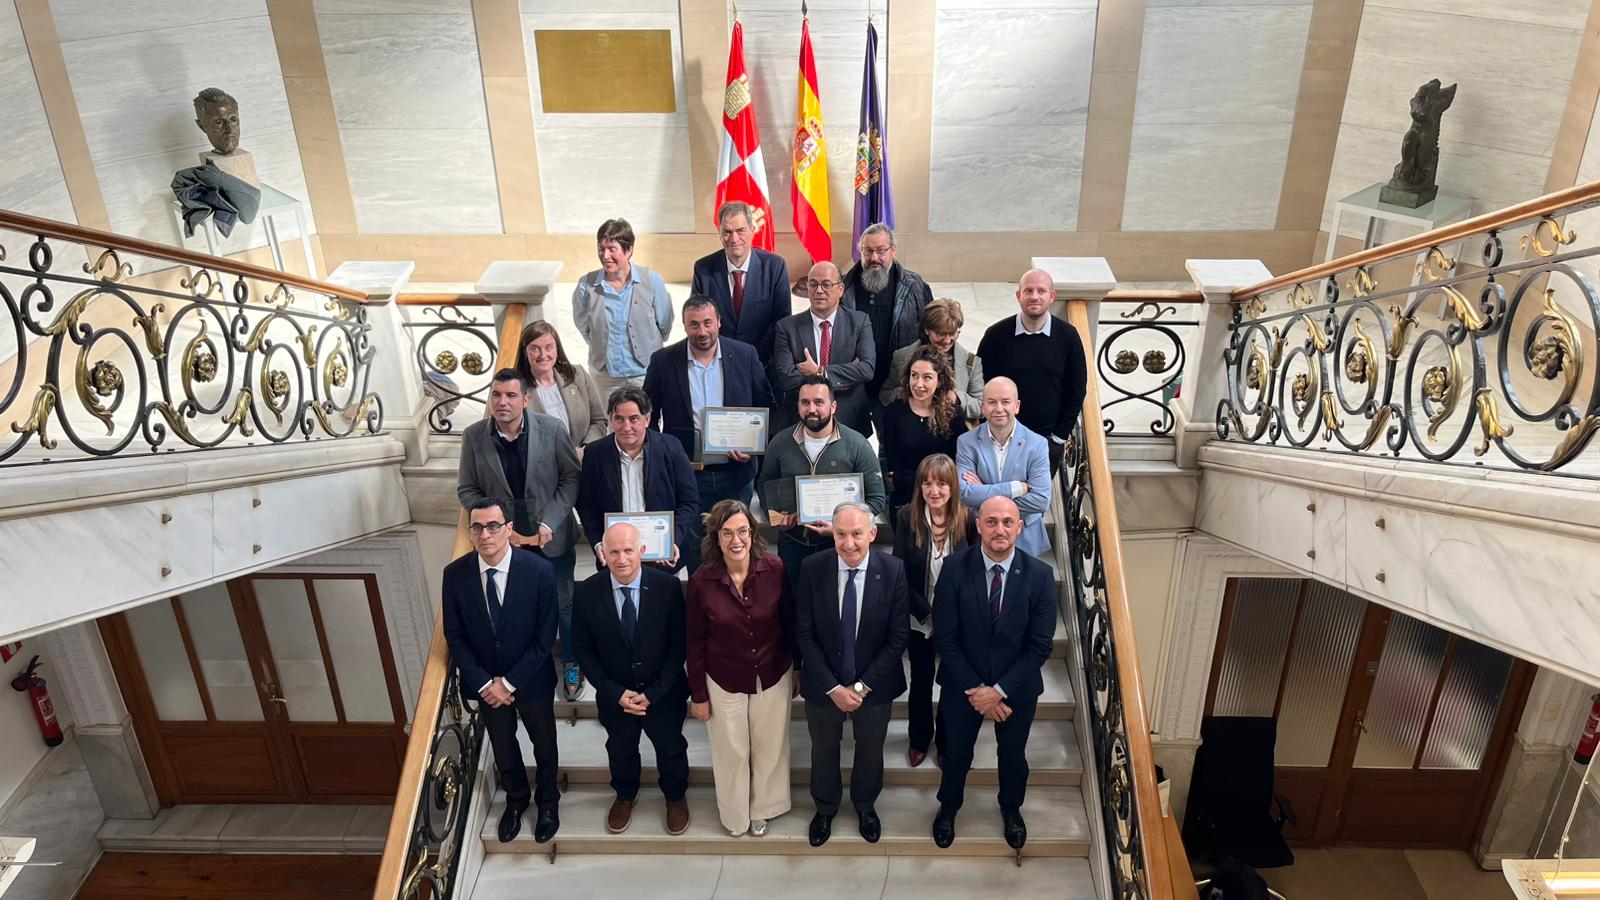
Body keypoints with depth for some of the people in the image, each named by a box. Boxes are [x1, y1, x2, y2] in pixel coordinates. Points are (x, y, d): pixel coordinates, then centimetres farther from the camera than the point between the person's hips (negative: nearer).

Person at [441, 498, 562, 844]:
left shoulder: (539, 571, -23)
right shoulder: (455, 574, -15)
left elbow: (544, 637, -17)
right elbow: (455, 636, -7)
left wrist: (510, 682, -17)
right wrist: (484, 683, -13)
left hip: (532, 679, -2)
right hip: (484, 682, 2)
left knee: (544, 744, 19)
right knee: (502, 747, 23)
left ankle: (548, 801, 47)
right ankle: (515, 799, 51)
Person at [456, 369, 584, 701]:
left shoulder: (550, 428, -14)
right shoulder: (473, 436, -9)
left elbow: (571, 477, -7)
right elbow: (467, 490, 0)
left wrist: (550, 522, -15)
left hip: (553, 537, 0)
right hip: (507, 539, 1)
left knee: (565, 603, 15)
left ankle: (571, 663, 36)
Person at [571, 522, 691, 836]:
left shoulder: (667, 586, -21)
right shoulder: (588, 591, -17)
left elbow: (678, 645, -13)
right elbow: (584, 649, -8)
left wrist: (653, 692, -16)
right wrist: (615, 693, -13)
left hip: (664, 693, -1)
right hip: (614, 696, 1)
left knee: (671, 749, 21)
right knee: (620, 750, 25)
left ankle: (675, 798, 50)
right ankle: (625, 796, 55)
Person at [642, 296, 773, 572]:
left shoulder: (745, 355, -3)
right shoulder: (663, 361, -5)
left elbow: (765, 405, 5)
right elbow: (648, 415, 4)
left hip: (736, 472, 1)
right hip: (687, 474, -1)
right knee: (694, 550, 12)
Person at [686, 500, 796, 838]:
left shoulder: (774, 569, -19)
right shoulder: (702, 581, -20)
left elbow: (790, 623, -5)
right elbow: (695, 643, -9)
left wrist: (797, 669, 3)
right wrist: (698, 694, -3)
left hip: (773, 675, 1)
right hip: (724, 681, -1)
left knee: (769, 746, 20)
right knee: (731, 750, 18)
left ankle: (762, 809, 48)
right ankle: (734, 815, 47)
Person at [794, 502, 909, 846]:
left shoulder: (893, 570, -18)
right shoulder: (812, 569, -18)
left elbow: (898, 637, -13)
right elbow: (805, 634, -13)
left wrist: (863, 686, -16)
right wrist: (832, 687, -15)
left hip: (875, 685, 0)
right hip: (823, 685, 0)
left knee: (870, 750, 23)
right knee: (824, 750, 22)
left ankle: (865, 806, 53)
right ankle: (825, 807, 52)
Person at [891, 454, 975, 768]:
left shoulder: (967, 520, -13)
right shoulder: (907, 517, -14)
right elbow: (899, 574, -12)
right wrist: (928, 614, -15)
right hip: (919, 620, 0)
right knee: (921, 681, 19)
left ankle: (946, 742, 41)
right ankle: (919, 739, 43)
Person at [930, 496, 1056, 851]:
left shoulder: (1039, 575, -17)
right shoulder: (954, 569, -20)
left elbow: (1040, 645, -13)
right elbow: (944, 638, -15)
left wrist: (1000, 690, -16)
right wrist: (975, 689, -15)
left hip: (1017, 687, 1)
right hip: (962, 686, -1)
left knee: (1014, 756, 24)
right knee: (956, 754, 21)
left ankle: (1011, 809, 55)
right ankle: (948, 807, 51)